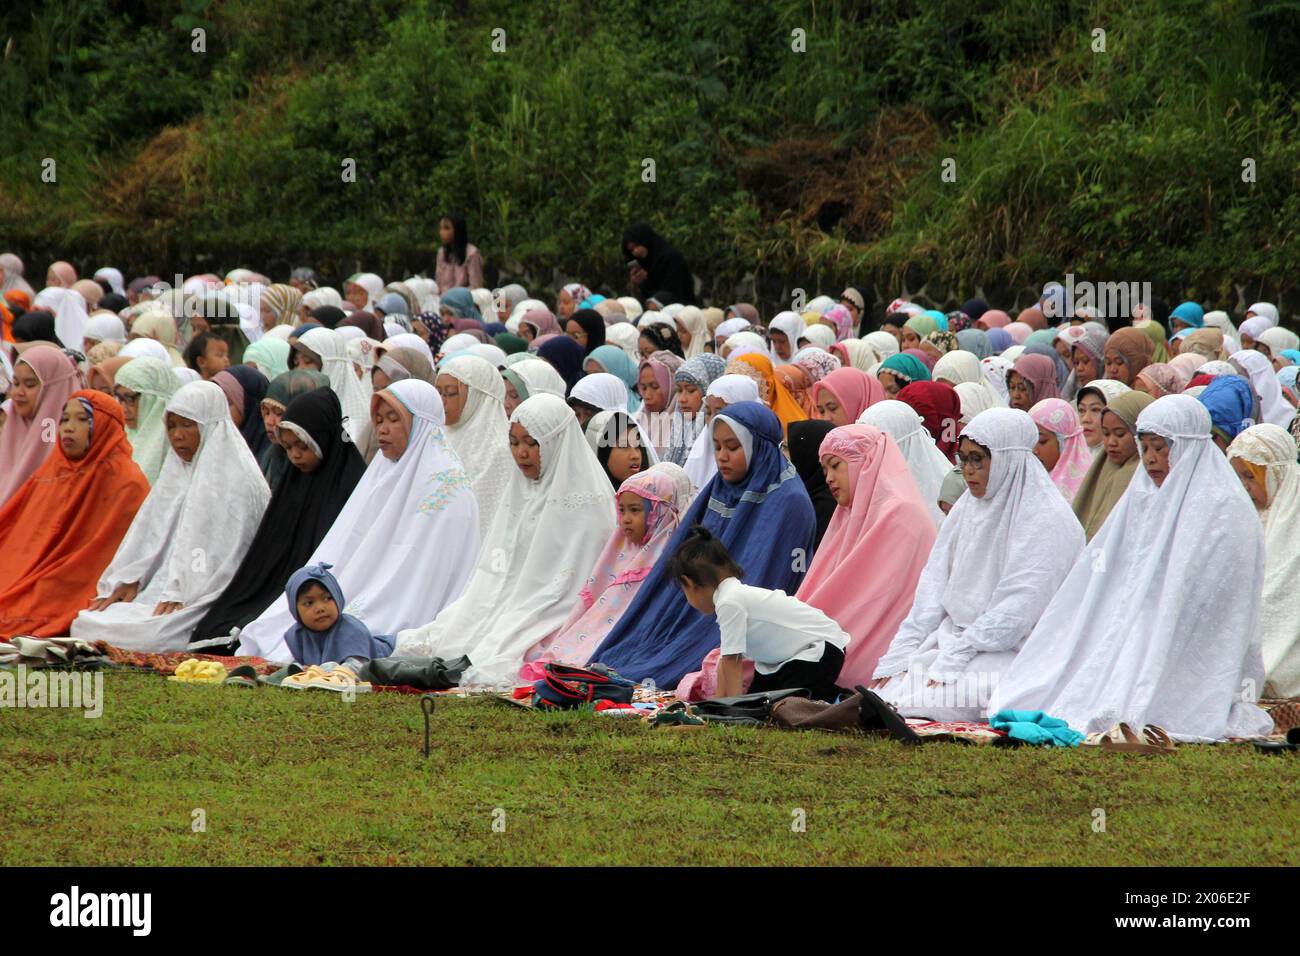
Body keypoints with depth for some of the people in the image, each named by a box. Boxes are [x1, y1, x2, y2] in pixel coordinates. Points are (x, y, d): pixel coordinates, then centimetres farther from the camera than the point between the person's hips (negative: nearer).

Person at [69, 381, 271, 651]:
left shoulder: (237, 479, -6)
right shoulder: (176, 473, 21)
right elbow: (150, 533, 17)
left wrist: (181, 595, -19)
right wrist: (130, 580, 1)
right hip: (160, 593, 8)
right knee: (86, 623, -12)